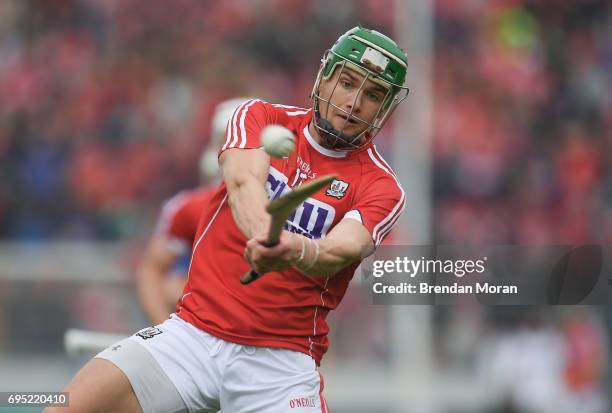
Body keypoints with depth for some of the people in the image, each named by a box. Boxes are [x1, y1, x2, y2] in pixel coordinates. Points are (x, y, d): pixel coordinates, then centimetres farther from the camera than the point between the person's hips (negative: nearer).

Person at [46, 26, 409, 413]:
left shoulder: (381, 187, 0)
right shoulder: (260, 117, 6)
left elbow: (342, 249, -20)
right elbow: (243, 179, -16)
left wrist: (298, 251, -44)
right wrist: (263, 232, -39)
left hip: (283, 361, -1)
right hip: (193, 333, 1)